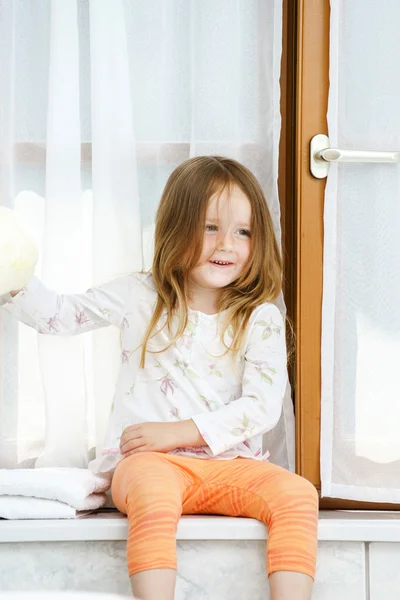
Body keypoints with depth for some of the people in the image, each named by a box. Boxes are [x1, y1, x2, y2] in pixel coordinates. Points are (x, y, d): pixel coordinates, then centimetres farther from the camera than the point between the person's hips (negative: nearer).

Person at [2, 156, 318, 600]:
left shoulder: (260, 320, 5)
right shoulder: (139, 297, 9)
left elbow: (263, 406, -4)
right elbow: (59, 314, 13)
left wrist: (179, 431, -12)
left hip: (229, 463, 2)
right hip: (149, 461, -1)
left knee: (299, 495, -25)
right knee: (153, 494, -37)